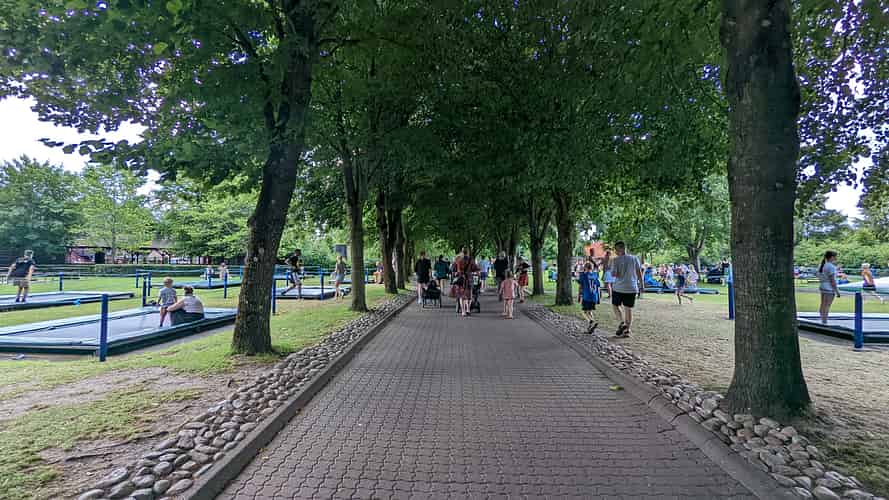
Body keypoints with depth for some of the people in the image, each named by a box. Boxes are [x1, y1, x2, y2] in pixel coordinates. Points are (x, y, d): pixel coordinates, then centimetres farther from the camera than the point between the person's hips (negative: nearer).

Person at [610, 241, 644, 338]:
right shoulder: (634, 258, 1)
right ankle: (627, 330, 10)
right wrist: (641, 286, 9)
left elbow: (613, 274, -15)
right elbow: (639, 273, 2)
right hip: (632, 288, 3)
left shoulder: (615, 260, -9)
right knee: (628, 309, 9)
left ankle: (622, 322, -3)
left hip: (618, 287, -3)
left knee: (615, 305, 16)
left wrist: (612, 273, 7)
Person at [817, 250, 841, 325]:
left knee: (823, 305, 11)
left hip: (822, 287, 9)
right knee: (827, 306, -7)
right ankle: (824, 323, -5)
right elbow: (832, 280, -17)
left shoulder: (822, 265, 10)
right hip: (829, 289, -9)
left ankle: (822, 322, 16)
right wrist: (837, 291, -13)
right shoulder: (831, 266, -16)